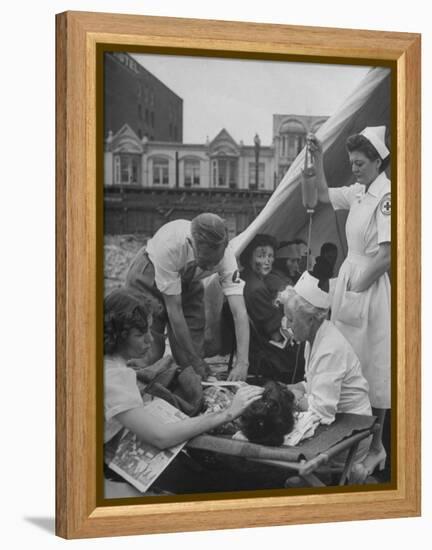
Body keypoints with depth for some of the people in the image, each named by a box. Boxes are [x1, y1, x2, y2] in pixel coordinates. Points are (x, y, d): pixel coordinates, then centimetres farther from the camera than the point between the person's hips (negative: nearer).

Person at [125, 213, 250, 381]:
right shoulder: (169, 244, -43)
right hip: (147, 278, -3)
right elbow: (174, 311, -35)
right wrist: (196, 361, -30)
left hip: (188, 281, 3)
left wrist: (242, 363, -42)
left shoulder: (225, 253, -33)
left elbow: (239, 313, -32)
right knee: (150, 351, -14)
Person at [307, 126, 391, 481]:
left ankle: (376, 448, 9)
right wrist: (319, 158, 13)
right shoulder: (359, 192, 7)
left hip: (372, 287, -8)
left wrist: (356, 289, -16)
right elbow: (324, 195, 25)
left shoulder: (387, 195, -17)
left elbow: (387, 256, -22)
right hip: (351, 279, 8)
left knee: (373, 368, 0)